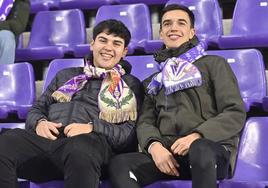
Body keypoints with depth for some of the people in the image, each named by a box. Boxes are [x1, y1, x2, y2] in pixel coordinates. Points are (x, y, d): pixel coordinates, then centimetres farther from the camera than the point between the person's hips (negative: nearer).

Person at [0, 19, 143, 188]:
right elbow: (37, 108, 28)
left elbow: (131, 133, 6)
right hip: (47, 138, 3)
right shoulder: (66, 75, 32)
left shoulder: (131, 85, 20)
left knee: (80, 149, -43)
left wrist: (92, 127, -11)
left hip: (91, 141, -3)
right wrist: (39, 122, 3)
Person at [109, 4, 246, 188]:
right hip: (167, 152, 3)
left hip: (210, 147, -3)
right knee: (119, 164, -28)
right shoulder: (154, 81, 26)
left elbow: (236, 113, 2)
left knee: (200, 149, -41)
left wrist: (197, 136, -14)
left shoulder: (214, 64, 14)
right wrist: (154, 145, -11)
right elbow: (145, 121, 13)